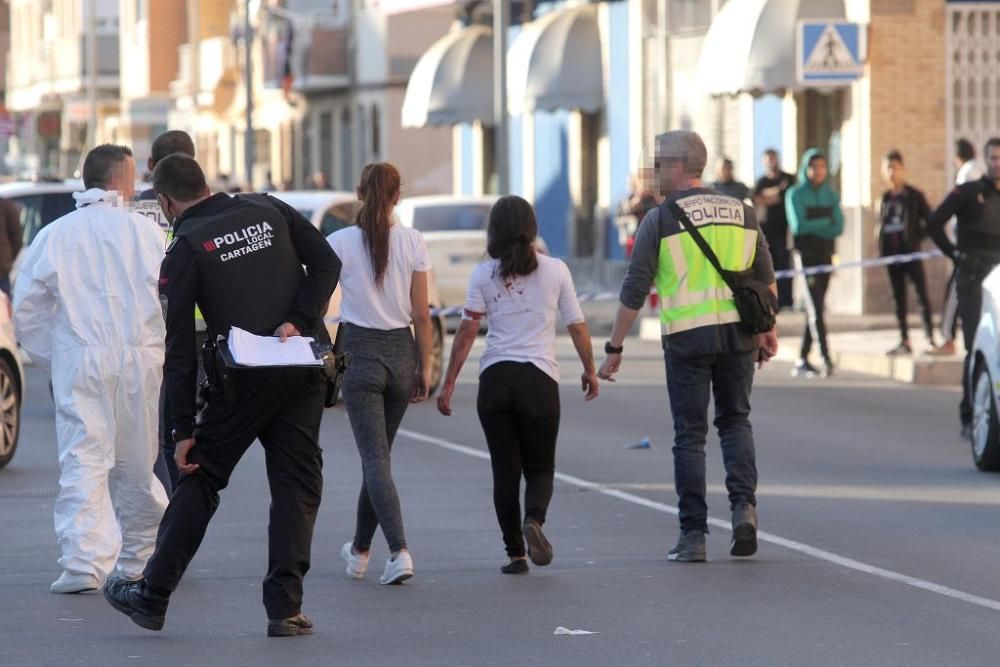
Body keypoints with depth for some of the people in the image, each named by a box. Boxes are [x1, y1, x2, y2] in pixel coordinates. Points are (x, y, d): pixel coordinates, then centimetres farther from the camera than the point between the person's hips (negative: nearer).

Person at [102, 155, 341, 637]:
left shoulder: (185, 249, -2)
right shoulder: (269, 210, 9)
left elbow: (179, 347, -3)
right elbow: (327, 262, 2)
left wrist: (184, 429, -2)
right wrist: (298, 321, -6)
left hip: (242, 380, -3)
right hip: (304, 368, 3)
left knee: (201, 480, 9)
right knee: (296, 484, 6)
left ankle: (152, 596, 12)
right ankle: (285, 608, -1)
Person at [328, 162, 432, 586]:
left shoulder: (340, 242, -6)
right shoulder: (413, 242, -2)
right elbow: (421, 314, 0)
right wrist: (424, 368, 7)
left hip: (360, 350, -3)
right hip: (401, 352, 3)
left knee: (375, 457, -5)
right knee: (378, 455, 17)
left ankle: (399, 550, -21)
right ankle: (360, 549, 28)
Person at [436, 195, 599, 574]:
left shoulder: (484, 275, 1)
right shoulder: (555, 271, 2)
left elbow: (467, 331, -4)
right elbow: (577, 327, 7)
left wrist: (449, 383, -1)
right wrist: (590, 371, 21)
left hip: (495, 377, 0)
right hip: (540, 377, 0)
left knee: (505, 470, 8)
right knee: (540, 467, 10)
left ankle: (515, 553, 5)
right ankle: (534, 519, -20)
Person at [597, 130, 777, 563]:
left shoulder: (660, 220, -3)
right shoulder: (741, 212, 9)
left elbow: (634, 290, -5)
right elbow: (766, 279, 14)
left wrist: (614, 348, 0)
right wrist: (768, 330, 23)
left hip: (687, 336, -3)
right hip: (738, 332, 3)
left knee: (690, 434, 4)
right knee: (735, 420, 19)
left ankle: (693, 536, 3)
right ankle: (743, 505, -3)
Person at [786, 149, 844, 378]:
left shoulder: (831, 195, 11)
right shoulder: (795, 194, -2)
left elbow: (838, 228, 0)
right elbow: (798, 226, -13)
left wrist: (813, 227, -13)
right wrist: (825, 223, -6)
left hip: (825, 256, 5)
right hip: (806, 255, -5)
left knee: (816, 307, 6)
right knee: (816, 307, -13)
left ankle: (803, 360, 13)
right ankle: (826, 358, -19)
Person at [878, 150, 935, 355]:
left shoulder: (914, 196, -3)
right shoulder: (886, 198, 9)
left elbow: (931, 221, -1)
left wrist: (917, 236, -8)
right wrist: (882, 246, 2)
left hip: (911, 253, -5)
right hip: (891, 253, 5)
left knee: (922, 294, -7)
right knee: (898, 298, 7)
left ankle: (930, 338, -8)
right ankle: (904, 341, 11)